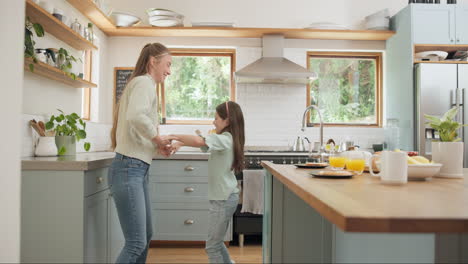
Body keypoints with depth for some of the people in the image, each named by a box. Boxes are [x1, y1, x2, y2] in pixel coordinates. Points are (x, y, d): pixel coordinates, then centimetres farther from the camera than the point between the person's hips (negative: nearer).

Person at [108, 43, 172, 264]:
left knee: (145, 236, 18)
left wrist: (157, 146, 4)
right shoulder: (144, 82, -9)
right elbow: (135, 116, -31)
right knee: (136, 243, -8)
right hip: (129, 168, -10)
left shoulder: (141, 84, 20)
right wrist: (157, 139, -16)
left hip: (137, 169, 10)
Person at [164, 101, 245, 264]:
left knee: (212, 247, 1)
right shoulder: (228, 139, 11)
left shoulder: (225, 139, -18)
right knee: (216, 243, 20)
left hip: (224, 199, -9)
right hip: (224, 197, 9)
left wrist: (174, 136, -23)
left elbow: (198, 141, -34)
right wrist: (180, 143, 0)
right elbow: (201, 142, 14)